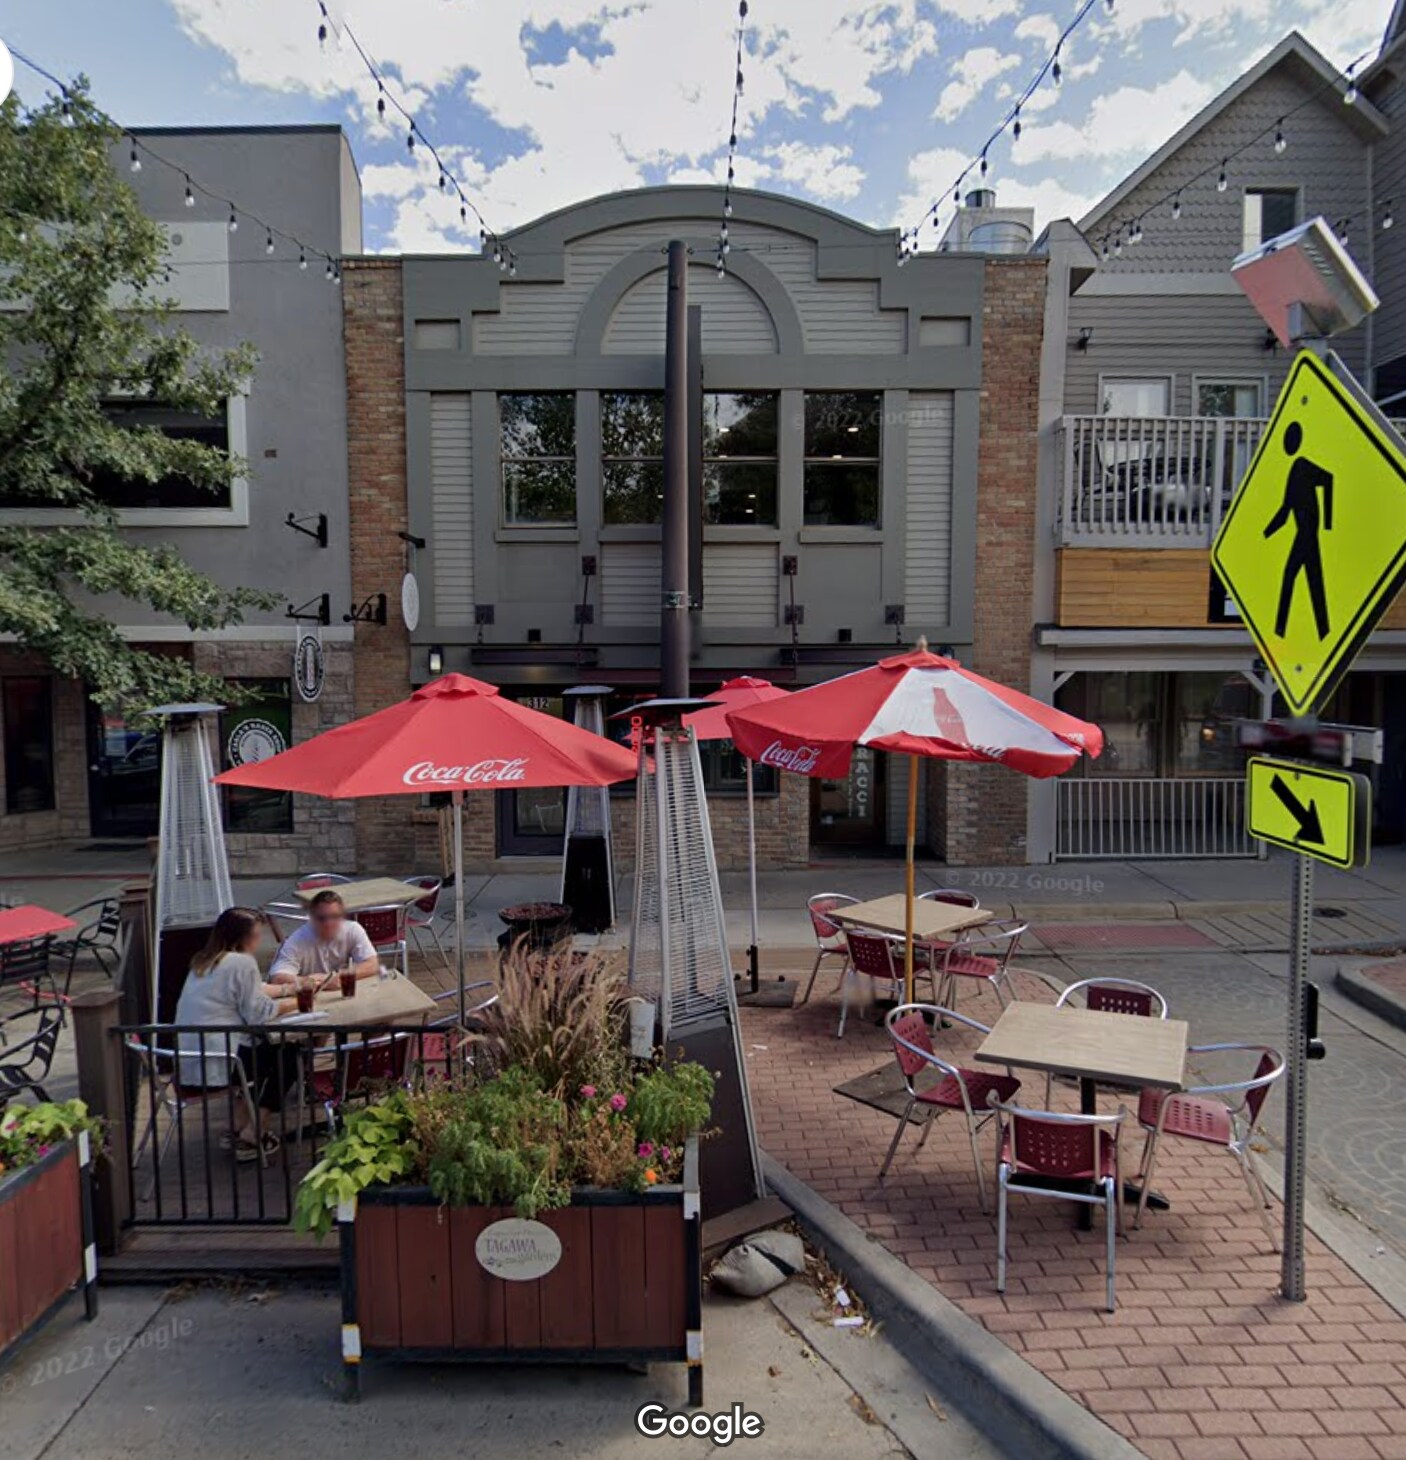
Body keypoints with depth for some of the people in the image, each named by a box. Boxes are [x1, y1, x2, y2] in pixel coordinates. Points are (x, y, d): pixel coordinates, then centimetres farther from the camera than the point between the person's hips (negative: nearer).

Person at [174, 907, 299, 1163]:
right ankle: (249, 1138, 11)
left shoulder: (204, 961, 14)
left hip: (185, 1065, 9)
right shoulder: (242, 963, -14)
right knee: (286, 1056, 12)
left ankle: (238, 1127, 27)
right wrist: (296, 1002, 2)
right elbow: (259, 1013, -13)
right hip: (213, 1067, -9)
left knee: (262, 1047, 29)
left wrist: (290, 988, 20)